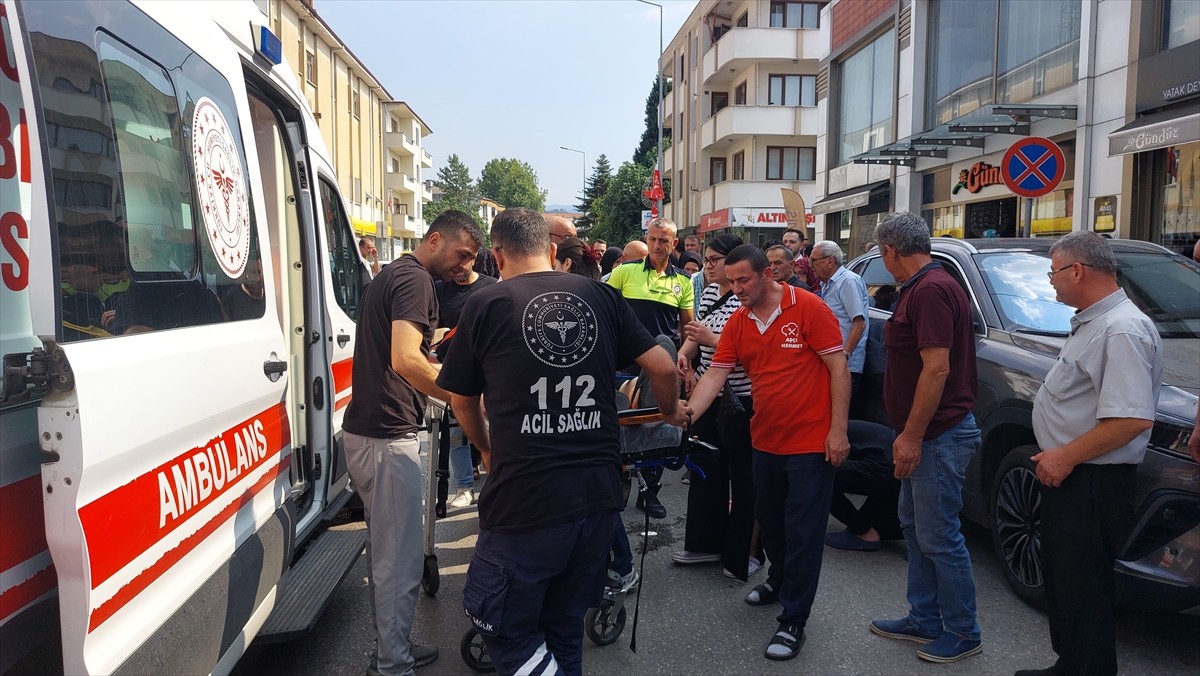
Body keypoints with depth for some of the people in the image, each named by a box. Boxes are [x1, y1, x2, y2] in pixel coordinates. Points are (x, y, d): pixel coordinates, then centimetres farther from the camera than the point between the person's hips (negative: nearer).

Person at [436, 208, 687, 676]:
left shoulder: (485, 305, -1)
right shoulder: (601, 296, 5)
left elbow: (462, 399, 10)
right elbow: (662, 366, 6)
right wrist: (670, 410, 28)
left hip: (525, 497, -4)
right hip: (598, 492, 5)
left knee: (503, 626, 14)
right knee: (565, 628, 22)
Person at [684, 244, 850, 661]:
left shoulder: (808, 308, -14)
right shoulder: (737, 323, 2)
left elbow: (838, 368, -13)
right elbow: (715, 374, 0)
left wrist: (838, 430, -15)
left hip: (811, 443, -6)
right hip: (765, 441, 6)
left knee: (803, 532, 1)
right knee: (770, 521, 21)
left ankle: (793, 622, 12)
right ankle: (779, 580, 47)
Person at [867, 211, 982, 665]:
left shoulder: (929, 290, -19)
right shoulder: (922, 287, 13)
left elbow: (937, 368, -25)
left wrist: (912, 436, -21)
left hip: (939, 436, -11)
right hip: (924, 435, 11)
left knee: (938, 538, 0)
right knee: (915, 527, 18)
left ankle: (962, 634, 16)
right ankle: (924, 620, 30)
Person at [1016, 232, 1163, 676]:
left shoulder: (1122, 330, -21)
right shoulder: (1091, 322, 12)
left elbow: (1133, 419, -29)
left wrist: (1066, 457, -22)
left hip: (1091, 485, -11)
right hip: (1067, 474, 11)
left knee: (1082, 592, 0)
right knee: (1060, 578, 21)